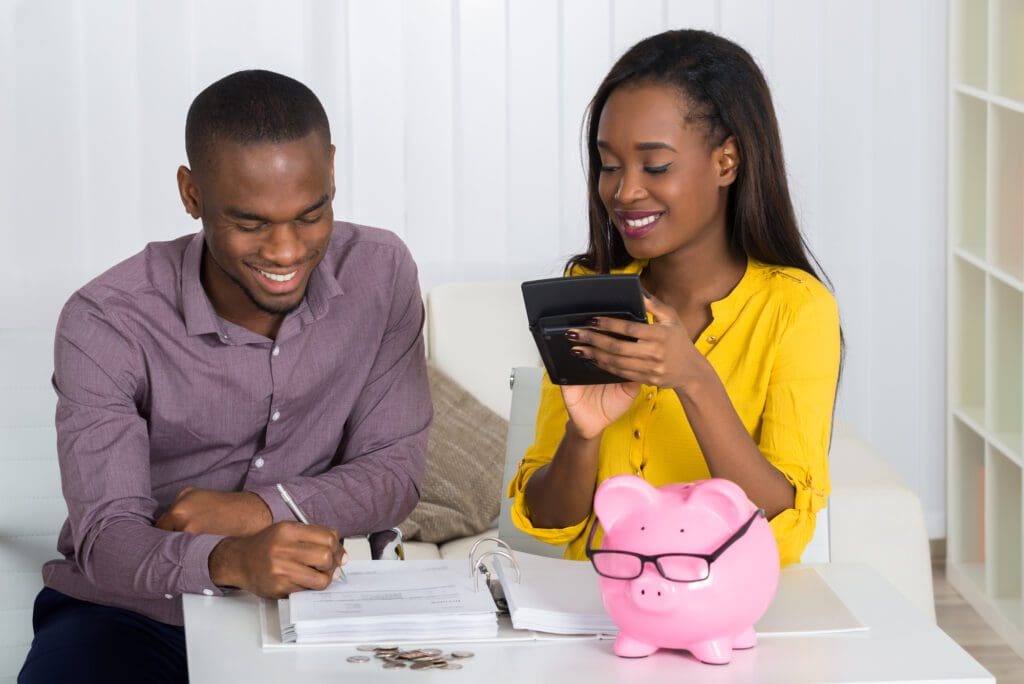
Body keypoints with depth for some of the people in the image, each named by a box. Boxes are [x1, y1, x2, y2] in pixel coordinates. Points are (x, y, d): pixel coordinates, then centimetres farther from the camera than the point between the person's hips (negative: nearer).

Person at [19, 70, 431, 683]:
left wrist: (259, 509, -19)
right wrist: (229, 561, -45)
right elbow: (106, 539, -24)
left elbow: (394, 472, -2)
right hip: (130, 614, -2)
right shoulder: (106, 324, -17)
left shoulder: (379, 274, -6)